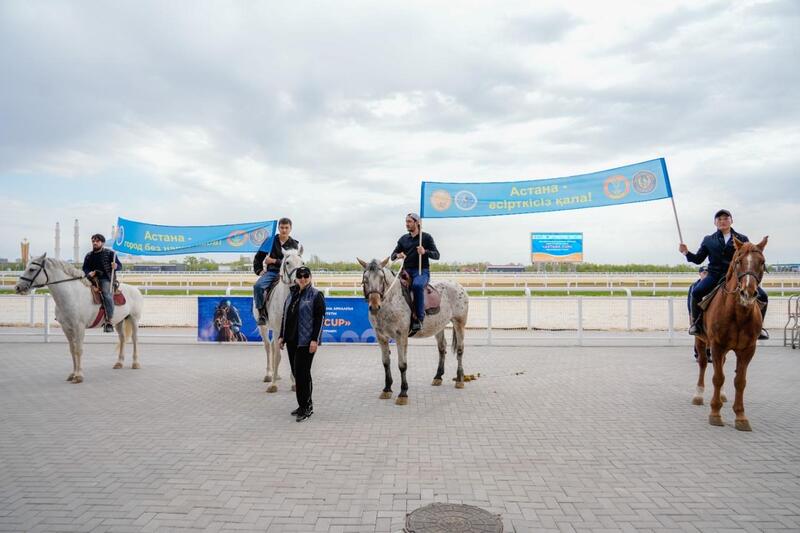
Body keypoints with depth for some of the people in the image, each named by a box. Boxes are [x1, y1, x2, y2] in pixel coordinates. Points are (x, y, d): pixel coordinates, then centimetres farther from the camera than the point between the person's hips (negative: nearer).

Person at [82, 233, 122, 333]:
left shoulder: (110, 253, 5)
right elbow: (85, 268, 18)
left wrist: (116, 266, -21)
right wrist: (88, 273, -6)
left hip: (106, 279, -6)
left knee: (107, 295, -30)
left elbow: (120, 265, 4)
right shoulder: (89, 256, 17)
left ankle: (108, 322, -28)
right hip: (92, 279, 6)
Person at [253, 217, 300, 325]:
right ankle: (262, 313, -18)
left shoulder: (293, 245, 6)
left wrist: (275, 261, -11)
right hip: (271, 272, 1)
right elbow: (258, 257, 15)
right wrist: (259, 270, 4)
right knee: (257, 286, -27)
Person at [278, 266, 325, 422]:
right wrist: (282, 336, 13)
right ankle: (304, 405, 23)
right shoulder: (292, 294, 14)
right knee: (296, 372, 11)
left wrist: (315, 340, -18)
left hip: (306, 341, -7)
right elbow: (285, 317, 18)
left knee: (302, 373, -7)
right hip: (291, 340, 7)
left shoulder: (316, 295, -6)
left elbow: (319, 319, -12)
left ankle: (306, 407, 3)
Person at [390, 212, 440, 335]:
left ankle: (419, 318, -31)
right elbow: (393, 256, 18)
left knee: (417, 285, -37)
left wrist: (425, 252, -20)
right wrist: (397, 255, -7)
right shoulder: (403, 239, 15)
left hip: (422, 271, -5)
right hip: (407, 271, 5)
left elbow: (436, 255, 0)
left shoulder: (426, 237, 4)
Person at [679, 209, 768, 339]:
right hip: (715, 276, -1)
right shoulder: (708, 240, 12)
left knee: (762, 295, -14)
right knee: (696, 291, -29)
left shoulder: (742, 239, 12)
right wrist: (686, 252, -5)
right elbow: (698, 259, 11)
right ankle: (696, 322, -7)